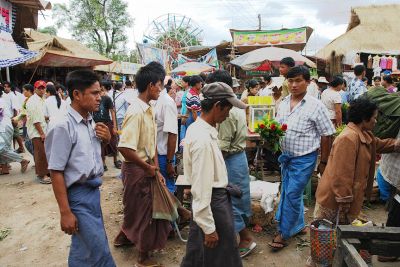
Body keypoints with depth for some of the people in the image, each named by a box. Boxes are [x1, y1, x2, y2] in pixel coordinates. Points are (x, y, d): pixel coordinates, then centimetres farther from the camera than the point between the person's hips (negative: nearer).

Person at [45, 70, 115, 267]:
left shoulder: (91, 122, 4)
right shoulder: (64, 127, -18)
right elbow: (56, 172, -17)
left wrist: (107, 138, -2)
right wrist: (65, 212, -16)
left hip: (93, 190, 8)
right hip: (78, 194, -7)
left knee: (83, 250, 20)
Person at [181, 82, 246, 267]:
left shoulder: (197, 127, 3)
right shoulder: (203, 139, -27)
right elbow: (201, 188, -26)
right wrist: (208, 228, -20)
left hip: (217, 196, 9)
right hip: (212, 201, -9)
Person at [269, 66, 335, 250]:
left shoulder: (315, 106, -13)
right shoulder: (284, 103, 4)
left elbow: (326, 135, -8)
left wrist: (323, 162, -5)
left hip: (304, 158, -6)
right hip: (286, 155, 7)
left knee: (292, 195, -1)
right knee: (288, 193, 17)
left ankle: (284, 233, 15)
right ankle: (298, 225, 37)